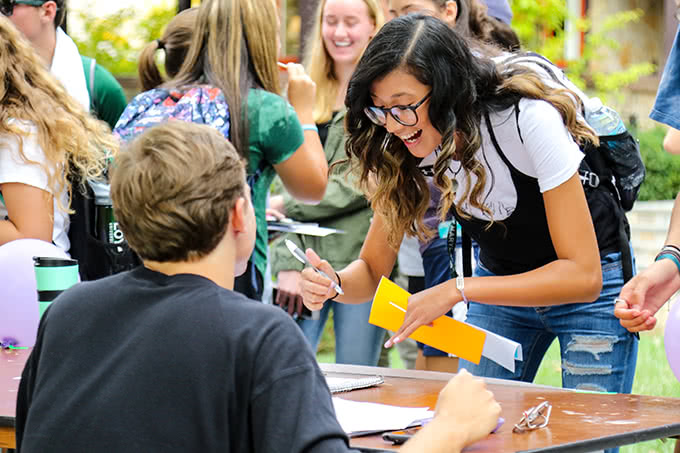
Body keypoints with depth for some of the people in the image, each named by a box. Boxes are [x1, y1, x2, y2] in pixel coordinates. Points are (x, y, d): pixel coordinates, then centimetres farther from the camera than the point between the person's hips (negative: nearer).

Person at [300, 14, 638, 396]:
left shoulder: (528, 121, -32)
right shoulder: (404, 150, -16)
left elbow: (583, 277, -33)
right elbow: (373, 269, -6)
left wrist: (458, 290, -37)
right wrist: (336, 285, -30)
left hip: (592, 285, -4)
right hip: (500, 285, 4)